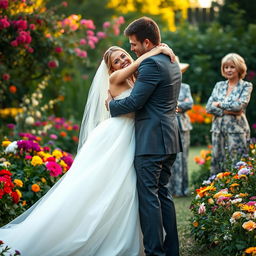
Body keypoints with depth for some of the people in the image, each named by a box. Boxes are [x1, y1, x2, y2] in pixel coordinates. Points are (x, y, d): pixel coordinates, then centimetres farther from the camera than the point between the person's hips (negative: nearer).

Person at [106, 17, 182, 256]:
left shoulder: (151, 64, -15)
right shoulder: (172, 63, 15)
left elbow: (134, 102, -16)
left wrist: (111, 104, 2)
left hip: (151, 141, -10)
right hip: (169, 139, 10)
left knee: (148, 197, -6)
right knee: (163, 194, 15)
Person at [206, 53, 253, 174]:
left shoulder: (246, 86, 3)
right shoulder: (219, 85, 15)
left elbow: (239, 105, -14)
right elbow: (209, 107, 4)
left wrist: (219, 104, -4)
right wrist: (227, 111, -10)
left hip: (236, 129, -4)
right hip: (218, 129, 4)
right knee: (217, 162, 2)